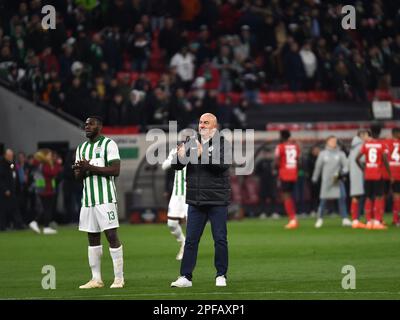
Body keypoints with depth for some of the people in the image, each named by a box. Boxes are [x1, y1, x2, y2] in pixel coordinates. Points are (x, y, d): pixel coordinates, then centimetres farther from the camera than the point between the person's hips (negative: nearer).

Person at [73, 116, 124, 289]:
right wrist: (81, 170, -8)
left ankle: (119, 278, -5)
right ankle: (96, 279, 11)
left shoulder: (108, 144, -4)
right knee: (92, 238, 7)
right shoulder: (81, 148, 17)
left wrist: (91, 168, -18)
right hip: (88, 199, 7)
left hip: (105, 198, -7)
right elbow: (78, 175, 16)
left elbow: (115, 170, -14)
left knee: (112, 236, -8)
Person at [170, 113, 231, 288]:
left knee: (220, 239, 2)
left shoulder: (222, 143, -2)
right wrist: (180, 157, -19)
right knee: (191, 240, 3)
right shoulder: (191, 143, 9)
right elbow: (176, 166, 3)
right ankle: (185, 277, 5)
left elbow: (223, 165, -19)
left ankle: (221, 276, 12)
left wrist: (202, 155, -27)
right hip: (196, 201, 3)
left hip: (217, 201, -3)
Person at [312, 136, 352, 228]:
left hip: (338, 180, 0)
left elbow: (345, 166, 5)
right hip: (326, 180, 0)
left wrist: (341, 173, -14)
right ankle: (320, 219, 15)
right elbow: (318, 167, 13)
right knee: (323, 200, 1)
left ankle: (345, 219, -6)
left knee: (342, 199, -9)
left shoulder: (340, 154, 6)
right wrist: (314, 178, 17)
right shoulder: (323, 154, 7)